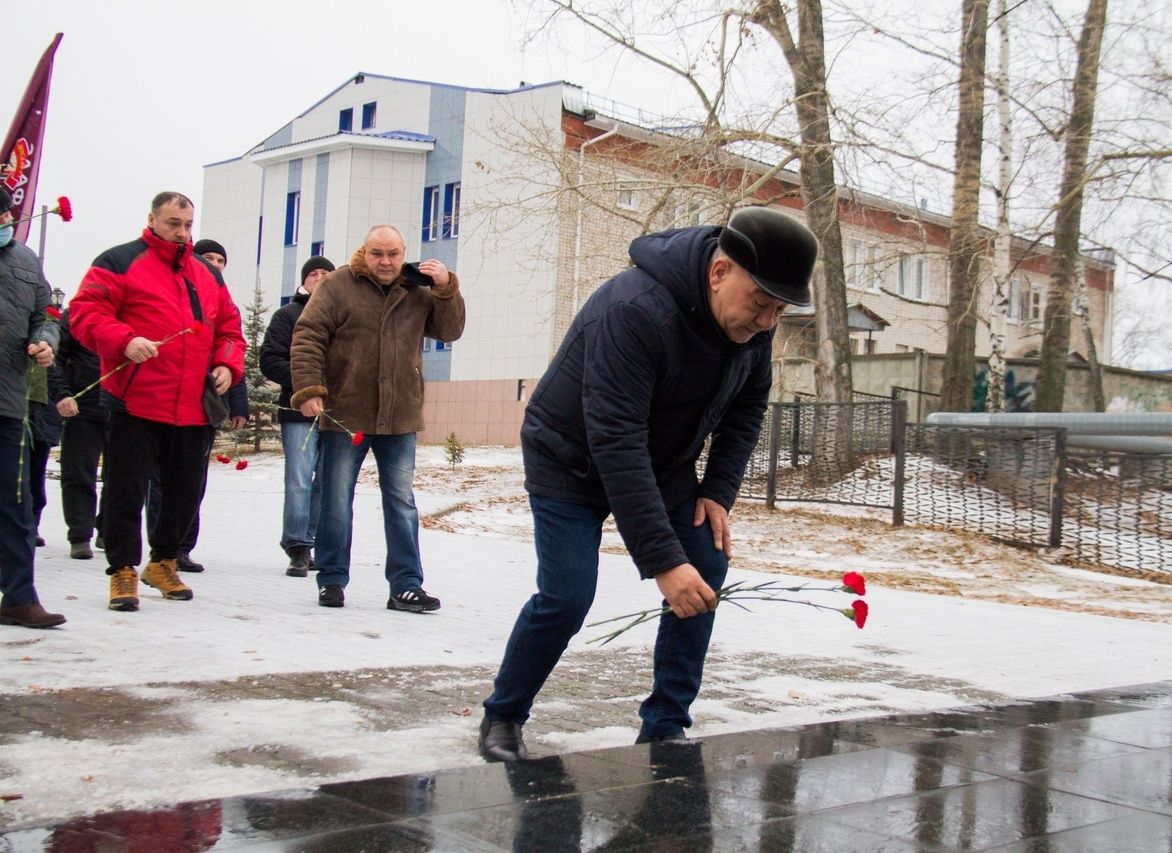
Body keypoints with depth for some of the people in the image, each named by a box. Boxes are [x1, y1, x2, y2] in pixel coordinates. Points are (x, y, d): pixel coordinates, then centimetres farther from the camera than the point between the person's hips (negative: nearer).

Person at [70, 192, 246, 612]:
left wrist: (228, 365, 4)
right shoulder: (120, 262, 0)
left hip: (194, 409, 5)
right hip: (135, 403, -5)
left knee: (187, 490, 13)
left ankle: (163, 562, 30)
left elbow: (229, 328, 23)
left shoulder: (208, 275, 18)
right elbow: (86, 312, -8)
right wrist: (124, 341, -24)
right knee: (127, 489, 0)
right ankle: (123, 571, 11)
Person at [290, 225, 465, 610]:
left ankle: (406, 585, 11)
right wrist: (309, 390, -17)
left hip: (399, 419, 3)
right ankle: (332, 579, 18)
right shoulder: (337, 286, -3)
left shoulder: (419, 291, 8)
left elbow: (450, 330, 8)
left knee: (402, 502, 5)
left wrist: (446, 288, -7)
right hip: (344, 415, -3)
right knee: (336, 501, 6)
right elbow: (307, 338, -7)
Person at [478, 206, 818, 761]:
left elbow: (748, 404, 5)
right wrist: (662, 561, -43)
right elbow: (615, 444, -41)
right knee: (565, 597, -15)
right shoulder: (636, 311, -37)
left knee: (706, 569, -6)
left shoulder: (751, 316, -13)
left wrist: (718, 491, -7)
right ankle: (502, 717, 10)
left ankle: (664, 728, 6)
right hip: (572, 462, -7)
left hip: (664, 464, 7)